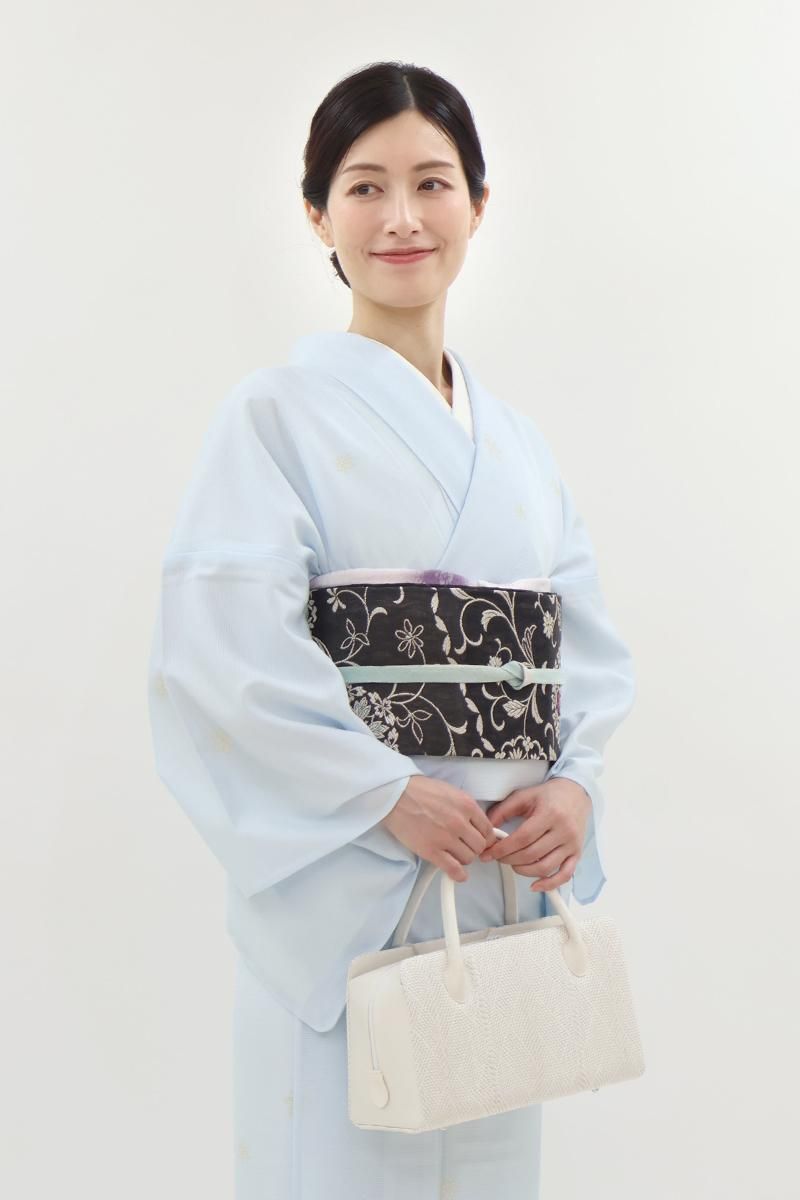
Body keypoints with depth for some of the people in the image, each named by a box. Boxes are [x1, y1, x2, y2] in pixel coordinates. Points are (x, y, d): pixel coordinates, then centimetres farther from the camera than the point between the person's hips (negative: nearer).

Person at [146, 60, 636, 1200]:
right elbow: (217, 649, -15)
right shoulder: (279, 412, -6)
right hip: (344, 880, -5)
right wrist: (386, 794, -19)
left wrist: (573, 785, -7)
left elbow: (586, 636, 11)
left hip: (507, 880, 5)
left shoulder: (513, 434, 13)